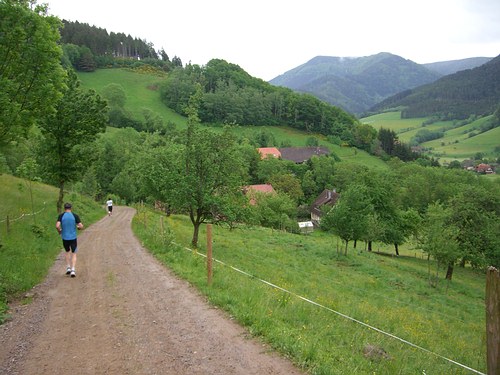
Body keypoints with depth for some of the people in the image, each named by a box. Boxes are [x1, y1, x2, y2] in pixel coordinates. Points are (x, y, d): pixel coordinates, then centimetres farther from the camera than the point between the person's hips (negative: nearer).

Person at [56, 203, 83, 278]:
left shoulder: (61, 216, -4)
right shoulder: (75, 216, -6)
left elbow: (57, 226, -16)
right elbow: (81, 226, -10)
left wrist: (59, 231, 5)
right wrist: (77, 227, 13)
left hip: (65, 238, 1)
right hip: (73, 237, -1)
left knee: (67, 252, 23)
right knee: (73, 254, 8)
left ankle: (68, 268, 19)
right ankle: (73, 270, -3)